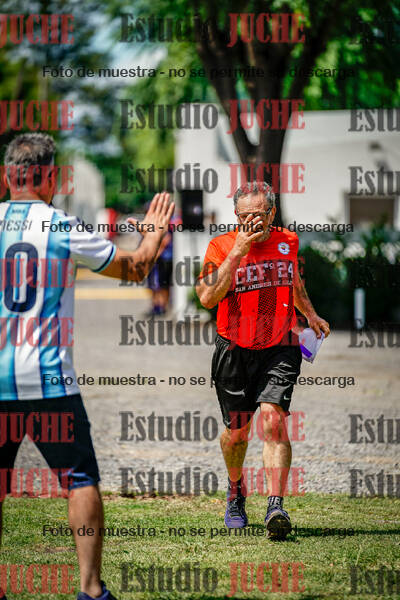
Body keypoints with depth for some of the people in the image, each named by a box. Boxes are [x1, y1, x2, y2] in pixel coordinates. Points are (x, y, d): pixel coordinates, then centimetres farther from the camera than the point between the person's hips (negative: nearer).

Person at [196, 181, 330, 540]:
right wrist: (237, 252, -23)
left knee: (273, 419, -17)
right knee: (237, 431, 8)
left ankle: (276, 506, -23)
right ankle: (236, 491, 37)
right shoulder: (221, 246, -7)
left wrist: (310, 314, 30)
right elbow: (207, 298, -21)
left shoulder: (288, 242, 5)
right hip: (234, 350, -1)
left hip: (279, 349, 1)